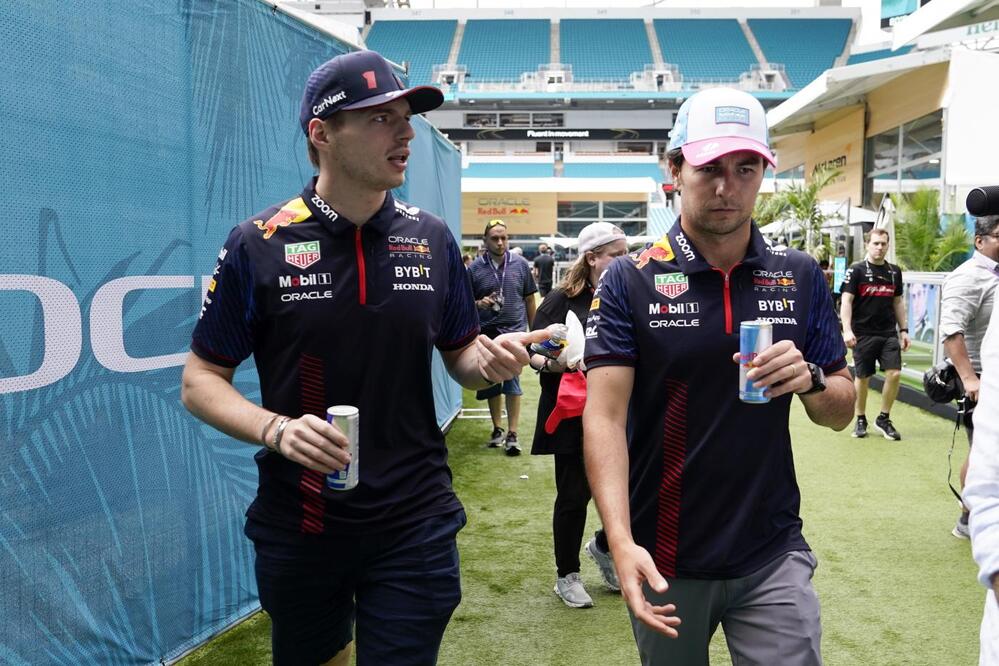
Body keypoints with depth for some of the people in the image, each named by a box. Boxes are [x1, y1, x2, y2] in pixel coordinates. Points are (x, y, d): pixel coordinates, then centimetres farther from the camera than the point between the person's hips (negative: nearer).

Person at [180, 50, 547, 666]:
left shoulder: (432, 238, -1)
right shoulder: (258, 244, -8)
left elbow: (461, 355, 9)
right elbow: (201, 381, -4)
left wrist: (490, 362, -14)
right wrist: (275, 429, -21)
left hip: (416, 523, 0)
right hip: (298, 523, 0)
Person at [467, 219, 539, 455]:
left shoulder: (520, 264, 2)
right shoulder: (475, 269, 0)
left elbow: (530, 300, 9)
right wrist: (479, 304, -15)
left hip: (514, 331, -1)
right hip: (487, 333, 2)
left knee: (512, 381, -9)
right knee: (492, 384, 12)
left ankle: (512, 434, -3)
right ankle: (497, 428, 28)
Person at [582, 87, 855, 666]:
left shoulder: (801, 278, 1)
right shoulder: (629, 282, -8)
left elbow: (841, 412, 7)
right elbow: (604, 416, -15)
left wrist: (810, 378, -16)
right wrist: (621, 542, -26)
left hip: (773, 552, 2)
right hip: (665, 558, -1)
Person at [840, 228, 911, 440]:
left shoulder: (894, 271, 11)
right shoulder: (856, 270, -4)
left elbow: (898, 302, 17)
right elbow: (846, 301, -9)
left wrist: (903, 330, 12)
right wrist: (847, 330, -19)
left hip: (889, 333, 4)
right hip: (863, 334, -4)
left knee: (894, 373, -6)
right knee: (862, 377, 4)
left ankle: (884, 419, 10)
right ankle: (860, 420, 20)